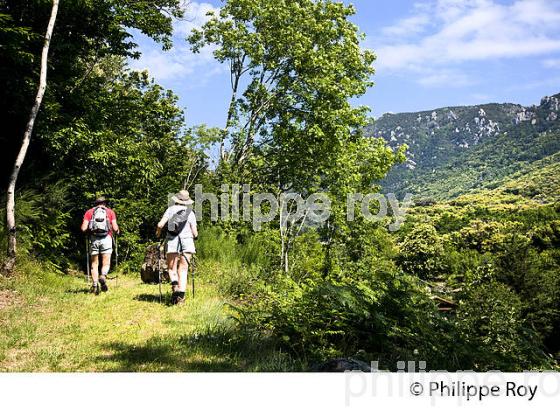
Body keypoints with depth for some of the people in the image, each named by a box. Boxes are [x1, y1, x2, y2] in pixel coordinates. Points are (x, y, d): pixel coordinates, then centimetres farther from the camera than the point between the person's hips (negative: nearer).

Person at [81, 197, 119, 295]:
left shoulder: (89, 212, 14)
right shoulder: (110, 211, 12)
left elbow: (83, 229, 4)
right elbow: (115, 228, 2)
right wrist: (117, 231, 23)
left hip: (93, 239, 1)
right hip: (106, 238, -1)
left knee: (94, 264, 10)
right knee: (106, 263, 3)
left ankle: (95, 284, 1)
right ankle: (103, 277, -25)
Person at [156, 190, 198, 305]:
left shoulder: (171, 209, 6)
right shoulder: (190, 213, 7)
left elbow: (160, 224, -4)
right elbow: (195, 233, 4)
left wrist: (158, 231, 18)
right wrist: (195, 235, 27)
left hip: (172, 241, 0)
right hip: (187, 241, 0)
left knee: (171, 268, 12)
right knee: (183, 270, 5)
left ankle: (174, 283, -18)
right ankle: (181, 295, -9)